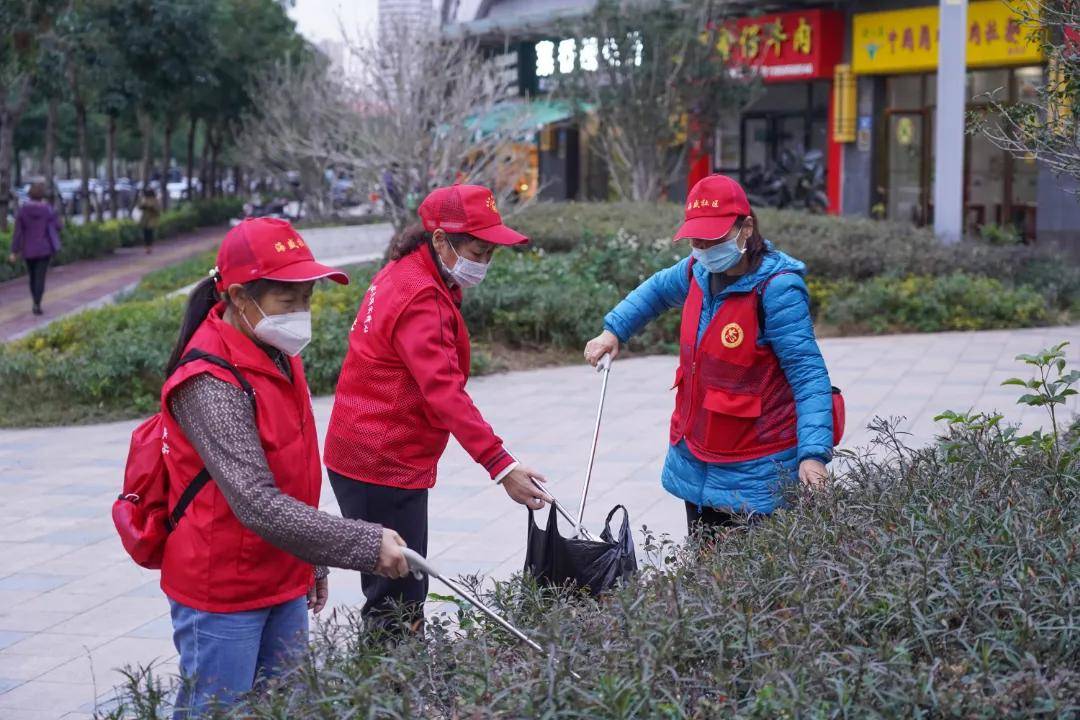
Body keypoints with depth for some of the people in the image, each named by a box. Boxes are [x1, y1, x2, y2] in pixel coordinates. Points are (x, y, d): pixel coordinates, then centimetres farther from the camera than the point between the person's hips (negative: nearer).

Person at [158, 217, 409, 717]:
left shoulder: (279, 354, 5)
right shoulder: (211, 382, -23)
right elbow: (259, 506, -30)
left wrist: (314, 561, 19)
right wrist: (367, 545, -29)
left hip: (284, 584, 8)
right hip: (222, 599, -8)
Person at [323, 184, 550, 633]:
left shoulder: (401, 275, 12)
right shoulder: (421, 300, -20)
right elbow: (445, 393, -29)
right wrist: (502, 467, -33)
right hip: (386, 468, -10)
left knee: (388, 592, 15)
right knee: (400, 601, -6)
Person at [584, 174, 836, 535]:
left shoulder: (776, 288, -18)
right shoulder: (698, 271, 4)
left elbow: (808, 376, -21)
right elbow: (657, 289, 29)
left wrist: (813, 454, -29)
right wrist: (613, 331, 18)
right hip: (695, 464, 8)